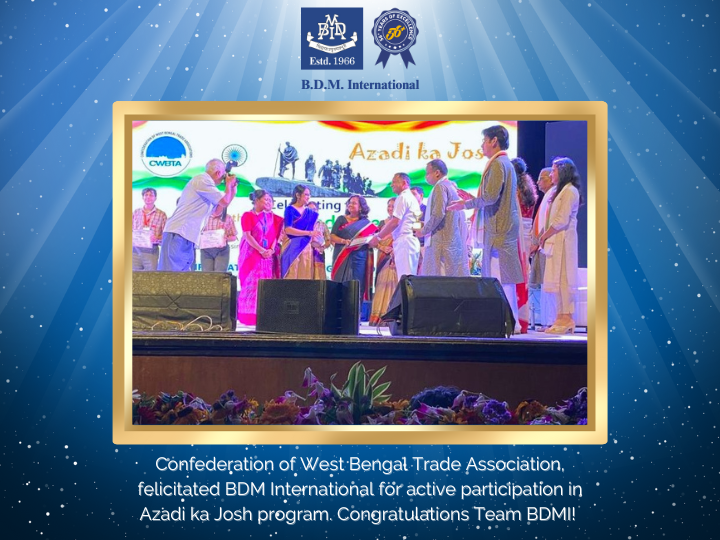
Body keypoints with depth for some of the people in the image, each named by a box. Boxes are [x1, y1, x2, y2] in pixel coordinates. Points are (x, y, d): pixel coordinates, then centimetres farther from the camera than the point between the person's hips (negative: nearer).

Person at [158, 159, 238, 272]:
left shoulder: (204, 182, 23)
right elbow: (225, 202, -8)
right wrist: (228, 184, 11)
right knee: (169, 276, -15)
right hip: (178, 234, -10)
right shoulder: (203, 180, -6)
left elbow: (217, 211, 31)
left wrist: (232, 190, 26)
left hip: (187, 237, 10)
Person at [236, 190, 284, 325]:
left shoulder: (271, 217, 13)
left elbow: (275, 235, 9)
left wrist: (271, 250, -9)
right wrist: (261, 251, -16)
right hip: (252, 255, -5)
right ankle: (249, 316, -4)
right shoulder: (248, 216, -2)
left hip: (268, 255, 5)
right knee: (251, 284, -6)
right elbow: (247, 236, -10)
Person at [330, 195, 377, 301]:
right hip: (343, 257, 0)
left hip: (359, 258, 0)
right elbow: (332, 236, 3)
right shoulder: (341, 219, 11)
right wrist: (343, 241, -14)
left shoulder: (366, 223, 12)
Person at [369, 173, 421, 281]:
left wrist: (378, 237, -5)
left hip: (404, 241, -9)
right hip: (413, 241, 9)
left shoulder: (403, 197, -6)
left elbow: (394, 222, -13)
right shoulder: (413, 199, 22)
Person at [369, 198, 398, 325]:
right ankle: (378, 314, -4)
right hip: (383, 257, 3)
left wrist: (394, 249, -16)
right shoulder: (383, 223, 15)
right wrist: (382, 247, -7)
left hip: (396, 257, -3)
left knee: (393, 284, -7)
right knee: (381, 284, -2)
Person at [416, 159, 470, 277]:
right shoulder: (451, 187, 20)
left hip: (442, 240, -9)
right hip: (455, 240, 9)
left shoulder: (440, 187, -7)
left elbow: (438, 214, -18)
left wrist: (424, 231, -6)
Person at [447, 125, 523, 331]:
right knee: (504, 277, 10)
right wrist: (472, 200, 25)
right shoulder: (505, 163, 21)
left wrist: (466, 204, -8)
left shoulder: (498, 163, -11)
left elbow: (490, 196, -20)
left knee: (501, 276, -10)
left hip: (499, 228, -10)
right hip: (504, 227, 10)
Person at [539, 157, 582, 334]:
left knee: (562, 278, -10)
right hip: (556, 240, 9)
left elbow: (561, 220, -17)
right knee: (559, 278, 6)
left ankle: (566, 317, -10)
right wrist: (546, 237, 9)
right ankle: (562, 317, 7)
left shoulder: (570, 191, -10)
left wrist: (544, 235, -8)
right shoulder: (562, 191, 20)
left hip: (562, 240, -9)